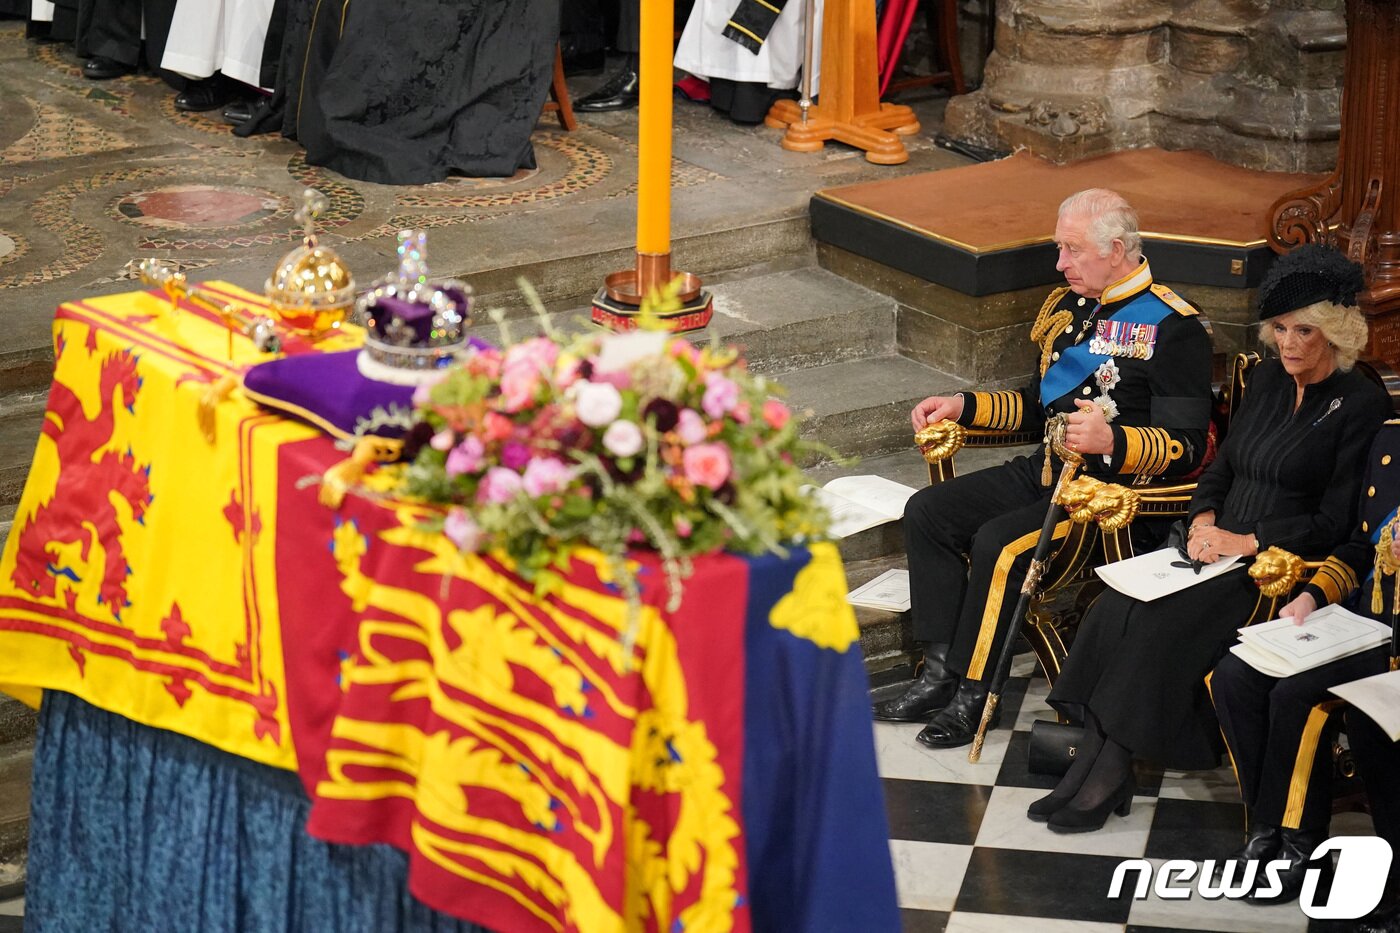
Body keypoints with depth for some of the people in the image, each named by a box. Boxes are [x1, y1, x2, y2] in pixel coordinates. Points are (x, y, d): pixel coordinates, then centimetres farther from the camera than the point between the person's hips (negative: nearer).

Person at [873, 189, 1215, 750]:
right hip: (1047, 471, 9)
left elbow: (1185, 446, -17)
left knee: (999, 544, -28)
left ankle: (972, 693, -13)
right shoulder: (1067, 307, 14)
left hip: (1116, 488, -9)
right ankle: (941, 671, -7)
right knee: (928, 512, -6)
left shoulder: (1171, 327, -12)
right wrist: (962, 406, 14)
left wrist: (1112, 442, -34)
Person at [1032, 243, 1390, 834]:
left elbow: (1335, 524, -10)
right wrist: (1203, 520, -1)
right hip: (1221, 548, 7)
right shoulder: (1268, 378, 15)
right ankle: (1096, 760, -23)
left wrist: (1247, 542, -15)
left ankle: (1109, 769, -21)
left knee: (1160, 624, -29)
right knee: (1114, 610, -21)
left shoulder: (1362, 404, -6)